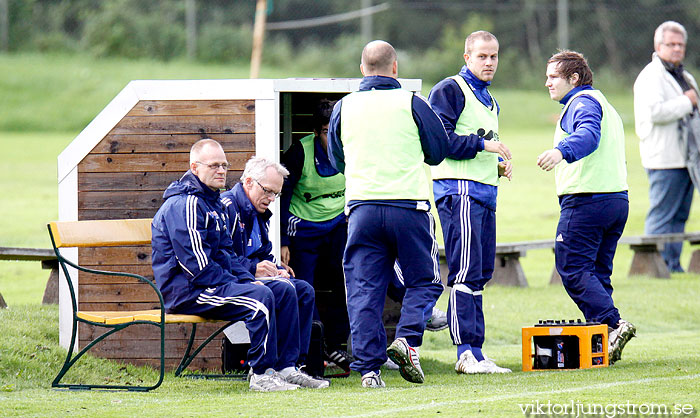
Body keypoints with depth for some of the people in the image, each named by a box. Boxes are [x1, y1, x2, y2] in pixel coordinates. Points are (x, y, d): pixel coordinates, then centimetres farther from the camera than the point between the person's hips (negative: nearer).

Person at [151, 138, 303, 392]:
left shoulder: (213, 203, 19)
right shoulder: (184, 204, -15)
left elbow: (224, 255, 23)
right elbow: (197, 265, -21)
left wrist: (247, 279, 5)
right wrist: (238, 285, -16)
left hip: (210, 283, 10)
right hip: (185, 291, -10)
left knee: (284, 292, 3)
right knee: (260, 297, -28)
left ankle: (284, 367, 1)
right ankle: (262, 374, -22)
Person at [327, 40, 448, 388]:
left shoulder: (344, 107, 6)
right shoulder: (411, 104, -1)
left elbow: (336, 159, 18)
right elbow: (439, 151, 8)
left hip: (361, 207, 2)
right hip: (409, 205, -2)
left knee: (363, 289, 4)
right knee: (423, 281, 10)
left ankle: (368, 366, -5)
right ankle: (407, 339, -13)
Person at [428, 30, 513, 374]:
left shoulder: (489, 101, 25)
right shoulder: (449, 90, -5)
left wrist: (501, 163, 14)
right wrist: (482, 145, -18)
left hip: (486, 192, 9)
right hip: (459, 190, -9)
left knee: (480, 274, 8)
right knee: (466, 273, -14)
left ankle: (473, 352, 11)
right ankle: (468, 353, -17)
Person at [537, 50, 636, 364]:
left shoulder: (582, 102, -8)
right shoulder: (604, 104, 26)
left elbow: (588, 135, -28)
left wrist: (561, 151, -46)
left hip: (586, 199, -10)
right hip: (617, 198, 10)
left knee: (572, 269, -10)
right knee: (597, 273, 12)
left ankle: (612, 325, -23)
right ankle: (607, 343, 6)